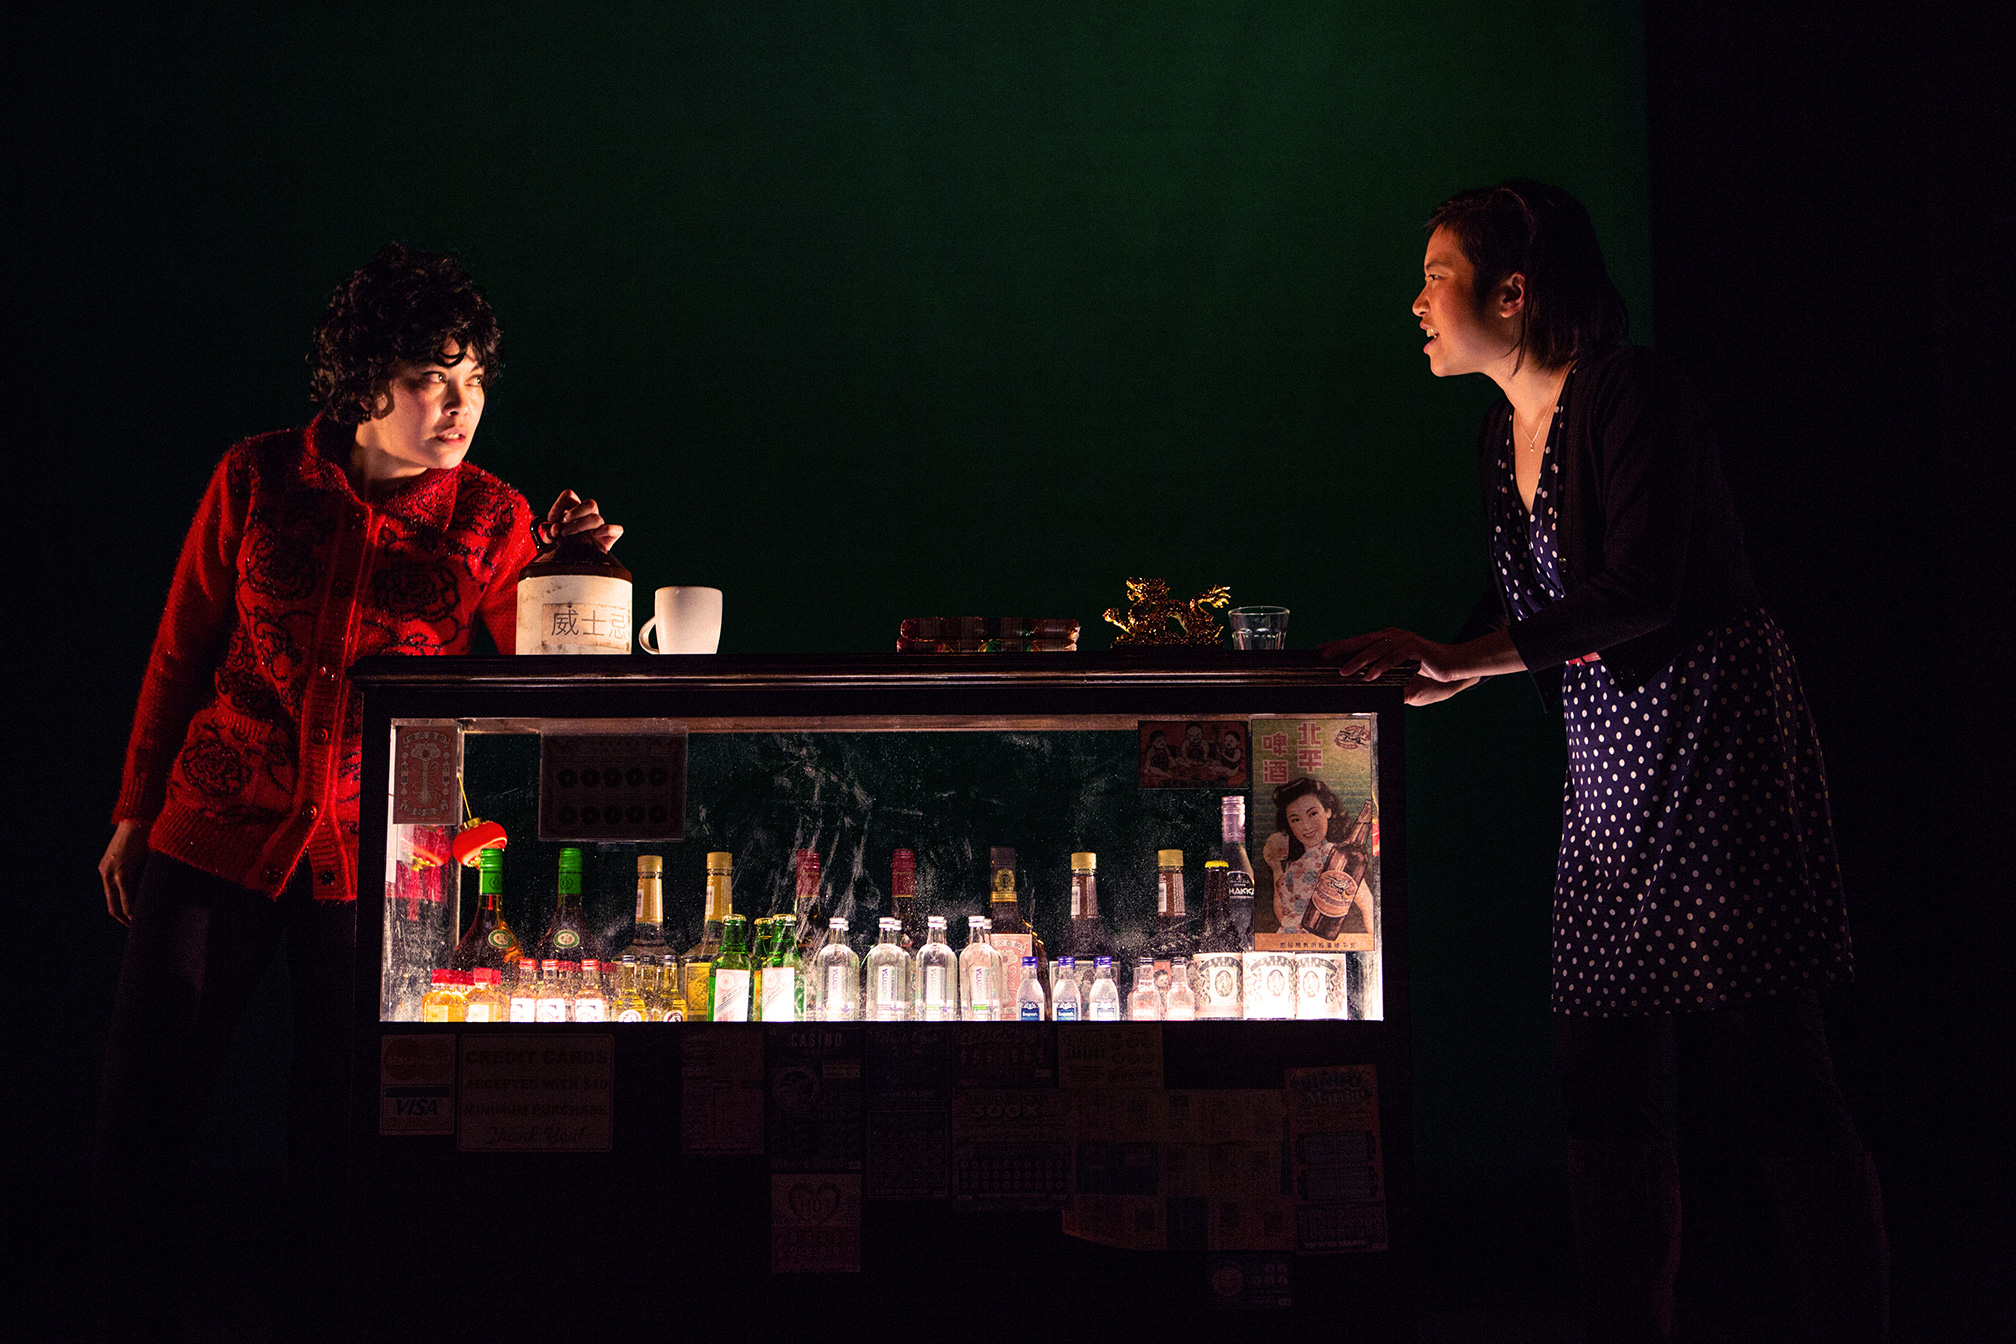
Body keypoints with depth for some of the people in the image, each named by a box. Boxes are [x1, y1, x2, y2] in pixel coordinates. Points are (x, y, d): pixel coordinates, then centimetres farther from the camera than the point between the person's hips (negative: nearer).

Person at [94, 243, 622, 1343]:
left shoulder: (493, 520, -2)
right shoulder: (259, 479, -1)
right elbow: (182, 653, 8)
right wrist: (137, 811, 12)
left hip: (373, 859, -1)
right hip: (216, 833, 1)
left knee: (340, 1133, 7)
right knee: (139, 1124, 5)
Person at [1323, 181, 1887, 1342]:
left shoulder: (1631, 395, -11)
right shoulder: (1508, 436, 14)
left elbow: (1639, 590, -20)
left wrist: (1465, 659, -16)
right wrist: (1426, 670, 6)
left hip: (1714, 740, -9)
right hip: (1610, 768, 9)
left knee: (1774, 1072, -8)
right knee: (1607, 1081, 8)